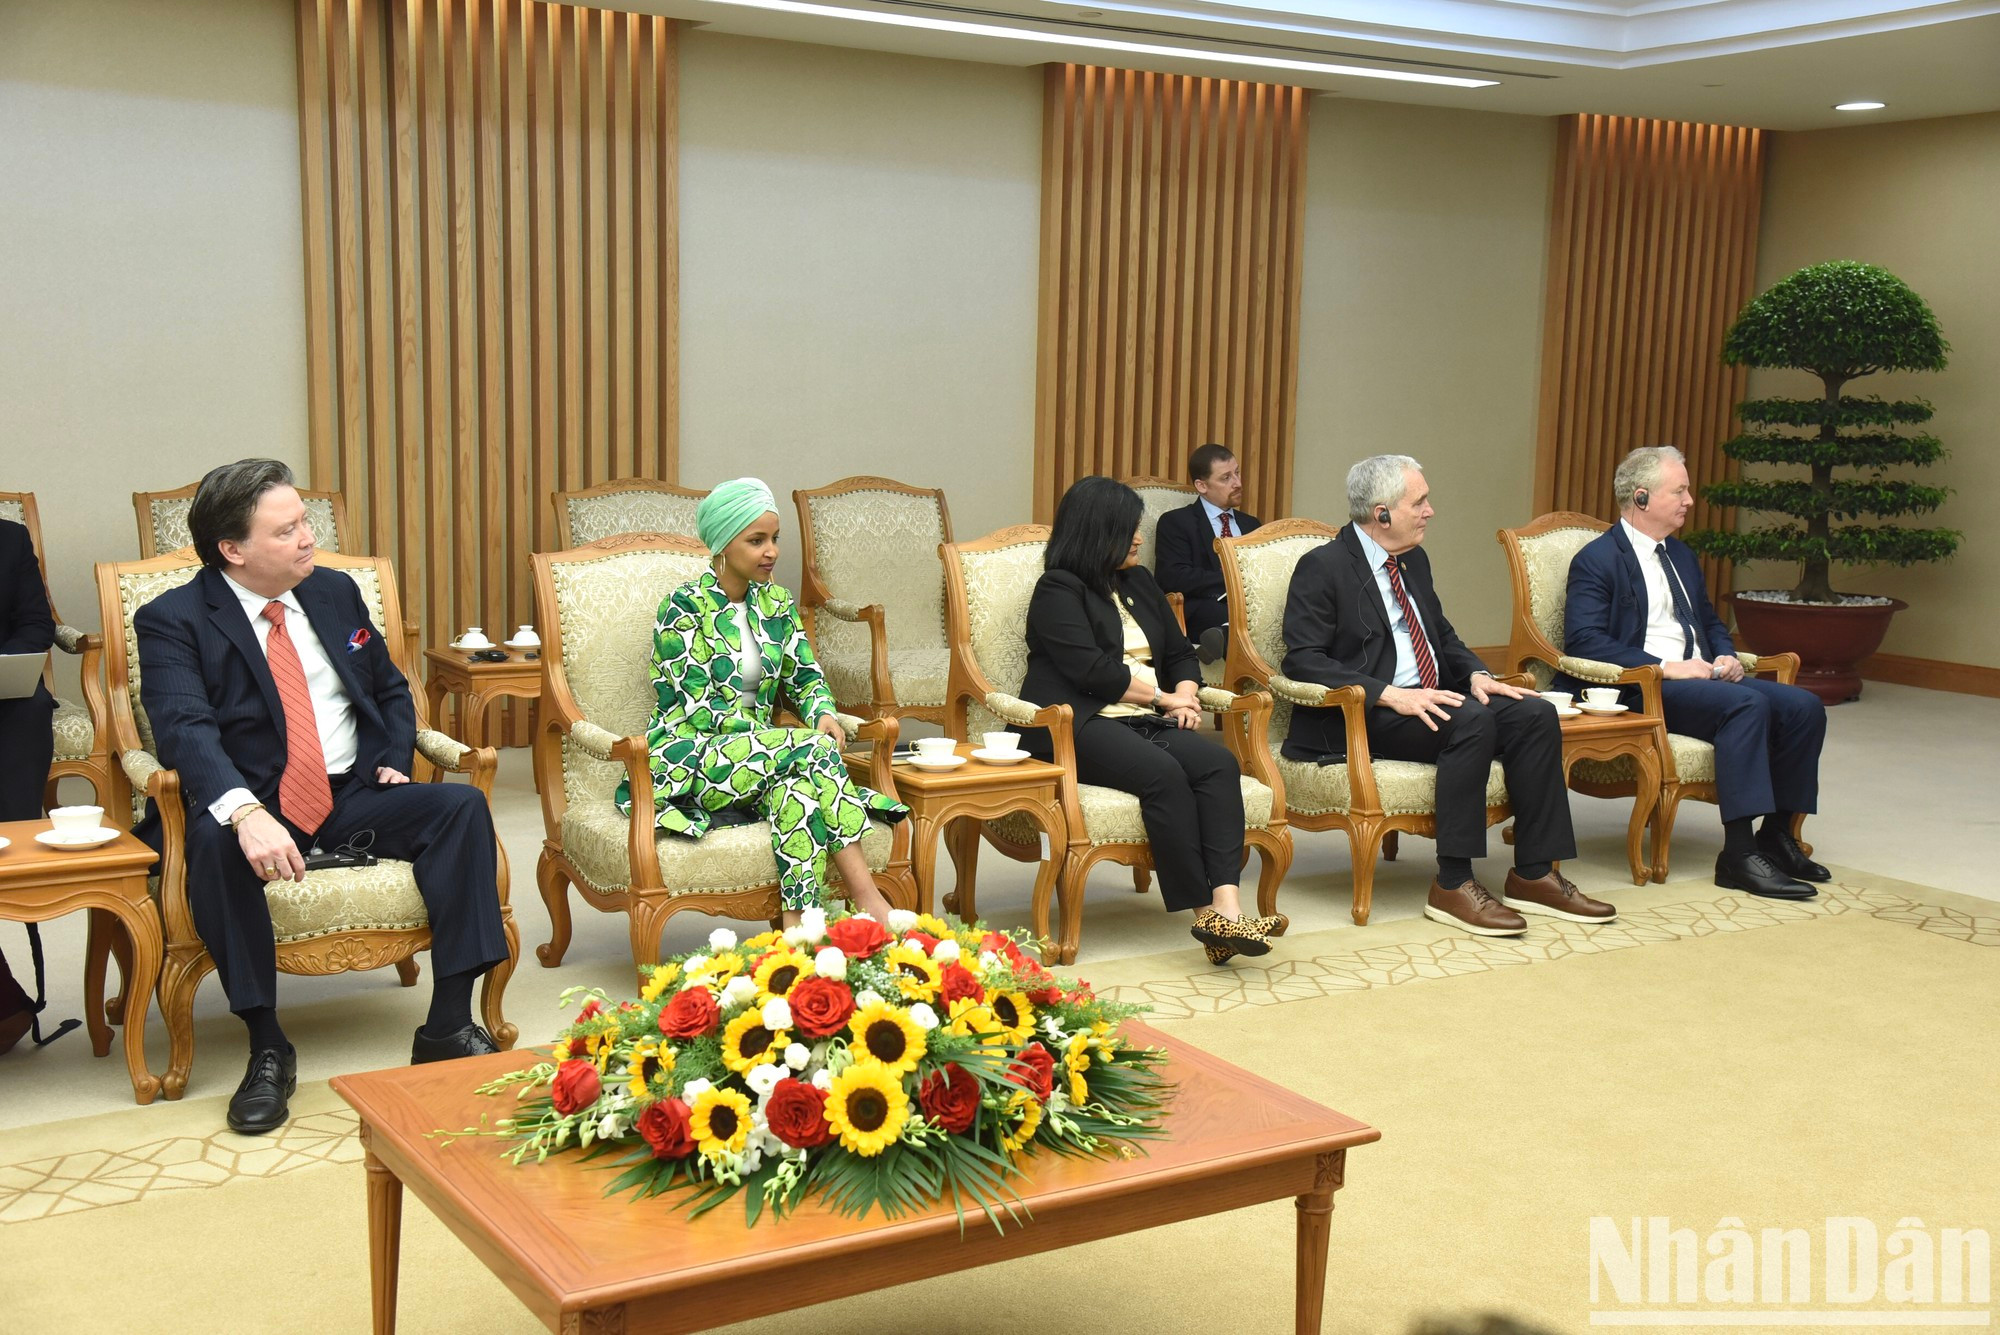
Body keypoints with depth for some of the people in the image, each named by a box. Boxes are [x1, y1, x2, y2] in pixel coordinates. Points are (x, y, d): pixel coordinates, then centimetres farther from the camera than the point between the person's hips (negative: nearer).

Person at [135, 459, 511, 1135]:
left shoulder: (336, 592, 12)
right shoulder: (171, 621, -5)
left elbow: (391, 689, 24)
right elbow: (186, 729, -21)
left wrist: (394, 762, 4)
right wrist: (246, 812, -40)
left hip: (354, 799, 4)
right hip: (252, 807, -4)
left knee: (462, 805, -21)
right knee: (213, 842, -37)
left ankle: (448, 1025, -21)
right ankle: (267, 1049, -23)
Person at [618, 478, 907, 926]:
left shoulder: (777, 604, 12)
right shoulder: (685, 604, -7)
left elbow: (806, 677, 14)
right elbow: (700, 707, -13)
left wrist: (824, 713, -10)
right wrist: (787, 738, -20)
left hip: (761, 753, 5)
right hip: (688, 761, -5)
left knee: (796, 784, -33)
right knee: (812, 749, -29)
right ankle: (867, 900, -34)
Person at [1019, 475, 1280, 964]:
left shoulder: (1138, 583, 23)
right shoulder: (1058, 590, 0)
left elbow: (1181, 653, 24)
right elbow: (1090, 670, -11)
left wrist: (1186, 696, 2)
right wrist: (1164, 697, -4)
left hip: (1147, 722, 7)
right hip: (1077, 725, -7)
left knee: (1219, 764, -23)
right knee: (1163, 773, -34)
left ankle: (1225, 907, -37)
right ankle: (1204, 913, -31)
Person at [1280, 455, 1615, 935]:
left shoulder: (1414, 560, 17)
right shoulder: (1322, 567, -8)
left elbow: (1443, 635, 27)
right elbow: (1303, 661, -17)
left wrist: (1476, 674, 3)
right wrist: (1389, 696, -26)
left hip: (1429, 699, 8)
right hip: (1358, 717, -8)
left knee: (1536, 715, -12)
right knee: (1472, 721, -32)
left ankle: (1533, 876, -9)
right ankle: (1452, 886, -27)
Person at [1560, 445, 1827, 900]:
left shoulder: (1679, 554, 22)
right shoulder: (1597, 560, -5)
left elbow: (1710, 620, 31)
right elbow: (1583, 641, -17)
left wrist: (1727, 657, 7)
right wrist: (1665, 667, -22)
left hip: (1700, 678, 8)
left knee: (1804, 706, -12)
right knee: (1748, 704, -32)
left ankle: (1776, 835, -1)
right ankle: (1739, 855, -31)